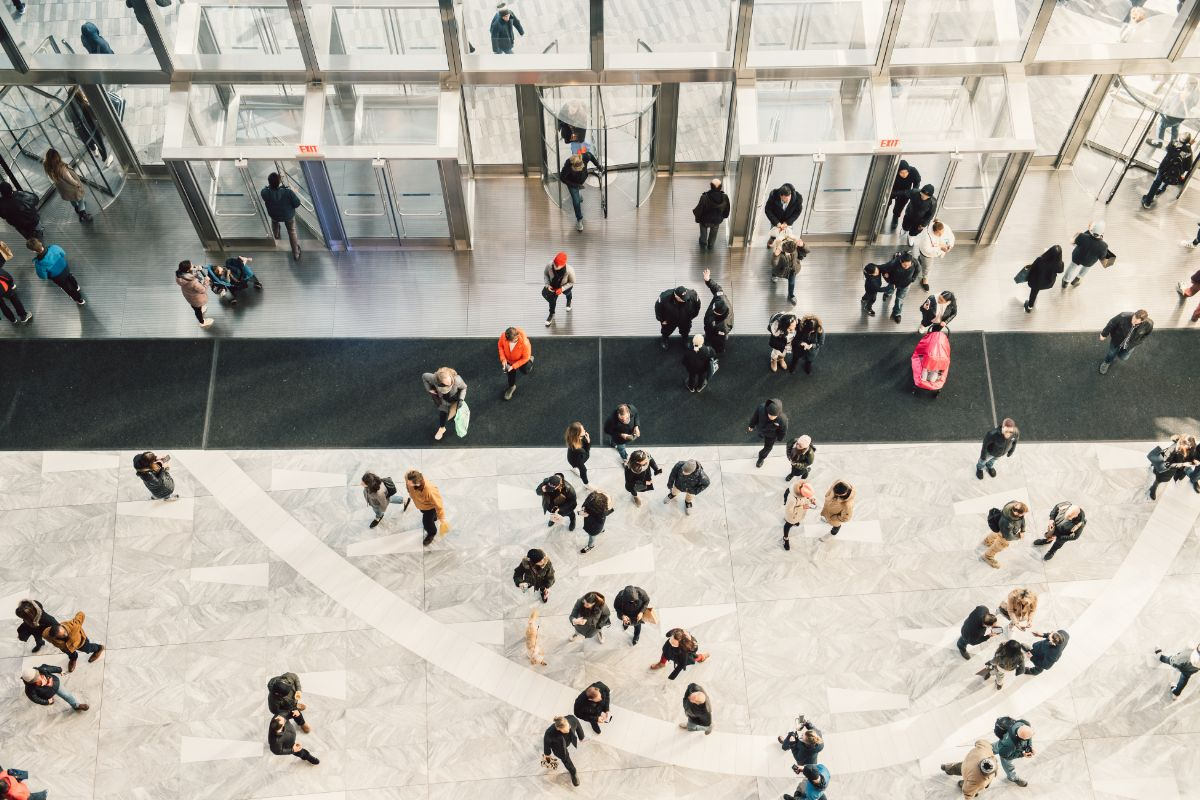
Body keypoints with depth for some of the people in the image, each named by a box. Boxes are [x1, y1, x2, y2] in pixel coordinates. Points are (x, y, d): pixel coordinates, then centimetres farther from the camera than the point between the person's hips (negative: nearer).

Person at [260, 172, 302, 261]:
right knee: (292, 232, 24)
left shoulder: (265, 193, -34)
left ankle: (276, 234, 71)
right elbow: (297, 204, -24)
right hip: (288, 215, -2)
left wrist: (272, 184, -12)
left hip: (274, 215, 2)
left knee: (274, 222, 40)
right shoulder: (288, 192, -40)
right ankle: (296, 254, 37)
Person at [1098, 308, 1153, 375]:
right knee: (1112, 353, 20)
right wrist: (1104, 334, -6)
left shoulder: (1149, 324, -34)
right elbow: (1112, 324, -20)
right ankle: (1106, 362, 54)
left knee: (1123, 357, 20)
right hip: (1117, 338, -1)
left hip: (1130, 344, 1)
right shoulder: (1123, 317, -39)